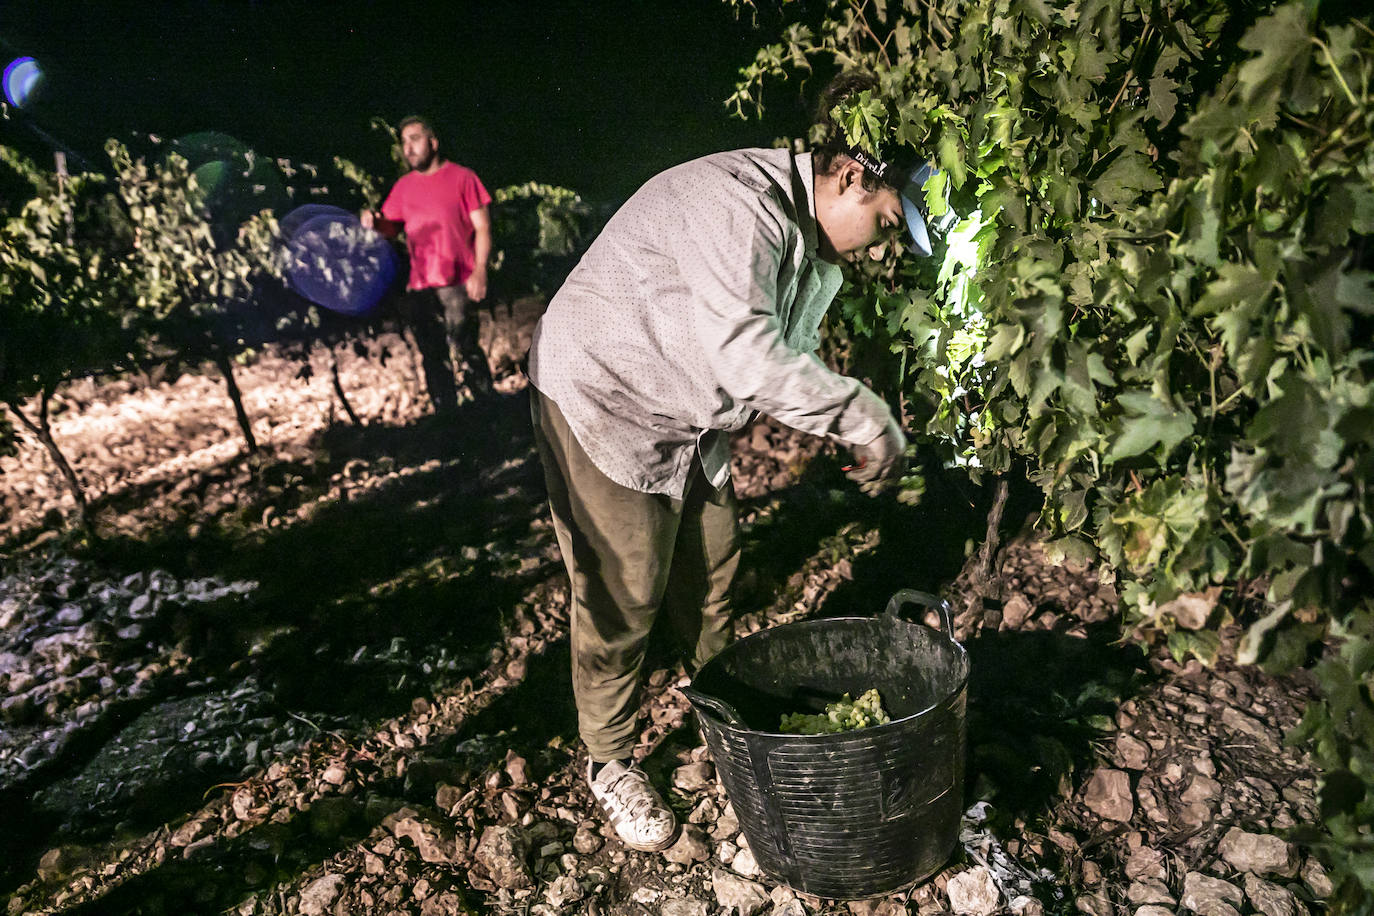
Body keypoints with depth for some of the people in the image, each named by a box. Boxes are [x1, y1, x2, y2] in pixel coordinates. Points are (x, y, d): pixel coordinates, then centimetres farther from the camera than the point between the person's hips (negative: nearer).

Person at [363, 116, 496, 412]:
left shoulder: (462, 177, 1)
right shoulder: (404, 186, 15)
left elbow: (482, 227, -2)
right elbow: (391, 227, 17)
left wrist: (480, 271, -12)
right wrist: (374, 221, -7)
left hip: (457, 283, -5)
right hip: (419, 285, 5)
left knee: (466, 348, -9)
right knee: (433, 356, 8)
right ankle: (446, 417, 18)